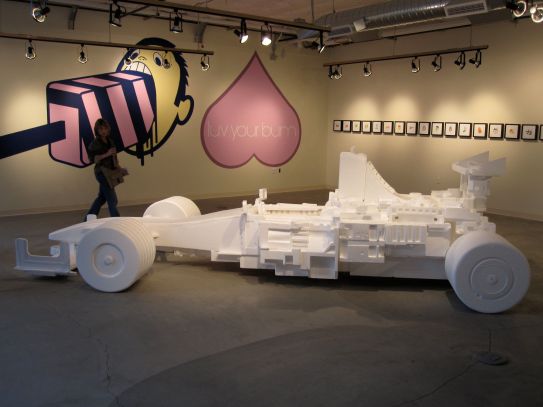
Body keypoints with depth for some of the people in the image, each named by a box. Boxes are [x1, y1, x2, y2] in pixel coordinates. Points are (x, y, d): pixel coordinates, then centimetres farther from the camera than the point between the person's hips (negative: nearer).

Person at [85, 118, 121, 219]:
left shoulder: (109, 141, 10)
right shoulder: (95, 143, -11)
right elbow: (92, 158, -18)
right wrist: (106, 154, -23)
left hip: (109, 172, 8)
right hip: (102, 172, -8)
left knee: (102, 197, 16)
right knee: (112, 199, -6)